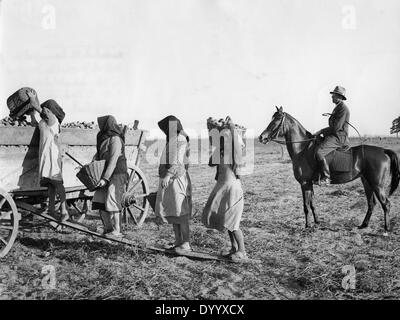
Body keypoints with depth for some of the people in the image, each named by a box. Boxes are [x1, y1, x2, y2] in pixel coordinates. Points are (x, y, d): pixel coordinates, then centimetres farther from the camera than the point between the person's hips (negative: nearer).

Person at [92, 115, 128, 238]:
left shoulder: (115, 139, -15)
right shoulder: (104, 138, 14)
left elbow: (113, 161, -21)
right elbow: (98, 155, 18)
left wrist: (105, 178, -23)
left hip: (117, 174, -9)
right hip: (107, 174, 9)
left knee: (111, 202, -10)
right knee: (99, 200, 3)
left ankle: (117, 231, -2)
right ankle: (107, 228, 11)